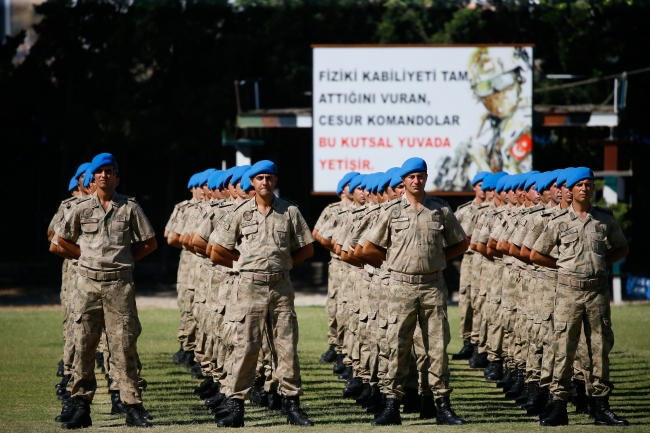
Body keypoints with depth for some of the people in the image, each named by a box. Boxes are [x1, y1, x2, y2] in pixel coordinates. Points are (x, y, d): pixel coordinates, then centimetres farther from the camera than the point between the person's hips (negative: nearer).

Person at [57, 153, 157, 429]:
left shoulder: (129, 207, 4)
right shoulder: (82, 208, 7)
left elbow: (150, 243, 10)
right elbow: (63, 240, 19)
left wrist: (125, 259, 4)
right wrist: (87, 258, 11)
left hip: (119, 284, -2)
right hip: (88, 282, 2)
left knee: (124, 344, -3)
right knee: (83, 344, 0)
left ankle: (132, 407, -2)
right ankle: (81, 407, 4)